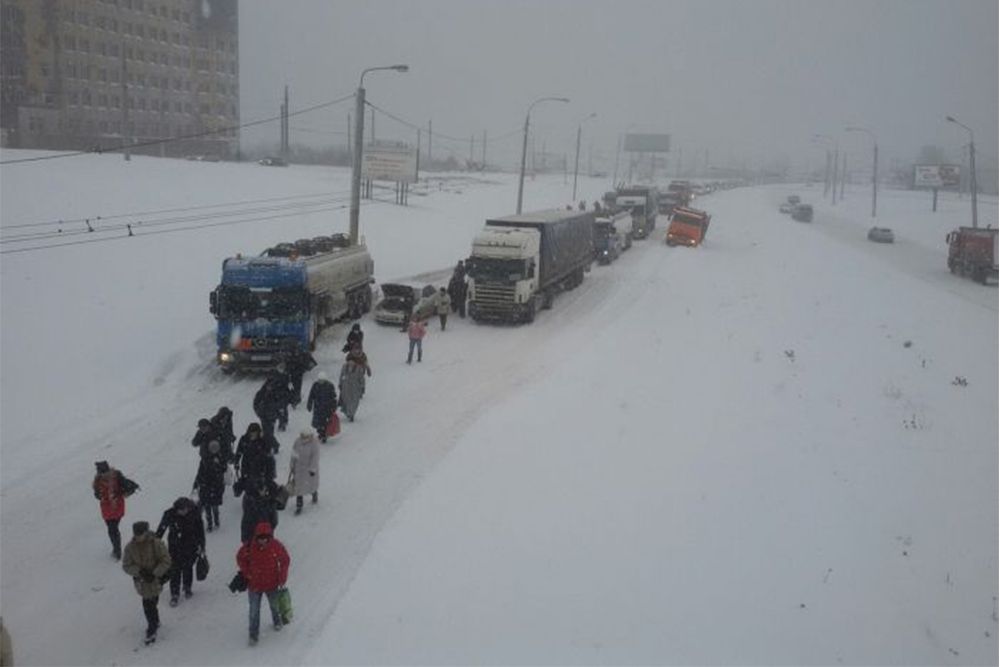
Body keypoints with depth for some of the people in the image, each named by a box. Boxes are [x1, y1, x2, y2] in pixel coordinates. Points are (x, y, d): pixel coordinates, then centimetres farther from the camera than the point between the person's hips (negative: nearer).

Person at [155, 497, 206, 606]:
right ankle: (175, 594, 6)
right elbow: (161, 529, -5)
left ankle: (187, 588, 33)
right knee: (175, 569, -5)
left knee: (188, 567, 8)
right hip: (175, 547, -1)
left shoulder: (194, 512, -13)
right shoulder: (170, 514, -16)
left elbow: (200, 529, 0)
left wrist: (201, 545, 5)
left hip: (191, 546, 1)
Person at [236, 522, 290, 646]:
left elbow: (285, 560, -5)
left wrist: (282, 578, -6)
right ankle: (253, 634, 17)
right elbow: (240, 558, 1)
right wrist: (246, 573, -5)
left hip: (272, 584, 1)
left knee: (274, 605, 23)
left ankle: (277, 621, 52)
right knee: (254, 611, 2)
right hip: (254, 585, -1)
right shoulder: (249, 546, -19)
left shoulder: (276, 546, -19)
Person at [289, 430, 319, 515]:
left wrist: (312, 469, -18)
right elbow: (294, 453, 5)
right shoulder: (297, 441, -8)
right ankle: (299, 505, 12)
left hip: (310, 468, -3)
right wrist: (292, 465, 10)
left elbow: (315, 458, -18)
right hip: (299, 468, 4)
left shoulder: (314, 445, -22)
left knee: (312, 484, 16)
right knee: (298, 486, 3)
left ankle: (315, 493, 52)